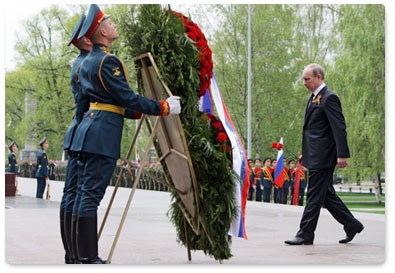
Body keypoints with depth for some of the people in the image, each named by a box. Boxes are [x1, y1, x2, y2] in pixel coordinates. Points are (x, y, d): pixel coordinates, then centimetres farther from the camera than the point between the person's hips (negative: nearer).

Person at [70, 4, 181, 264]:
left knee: (84, 192, 9)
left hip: (89, 130, 10)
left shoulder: (87, 62, 17)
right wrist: (163, 107, -8)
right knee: (92, 193, -10)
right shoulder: (108, 61, -13)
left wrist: (137, 112, 24)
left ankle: (82, 252, 14)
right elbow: (127, 97, -16)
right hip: (103, 134, -10)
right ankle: (89, 257, -8)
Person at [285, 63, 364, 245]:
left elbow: (339, 128, -17)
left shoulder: (329, 98, -12)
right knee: (326, 195, 14)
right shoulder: (314, 98, 18)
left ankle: (305, 234, -1)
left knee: (314, 196, -5)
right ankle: (351, 225, 23)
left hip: (322, 157, -10)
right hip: (315, 156, 10)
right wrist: (305, 153, 21)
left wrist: (342, 155, -22)